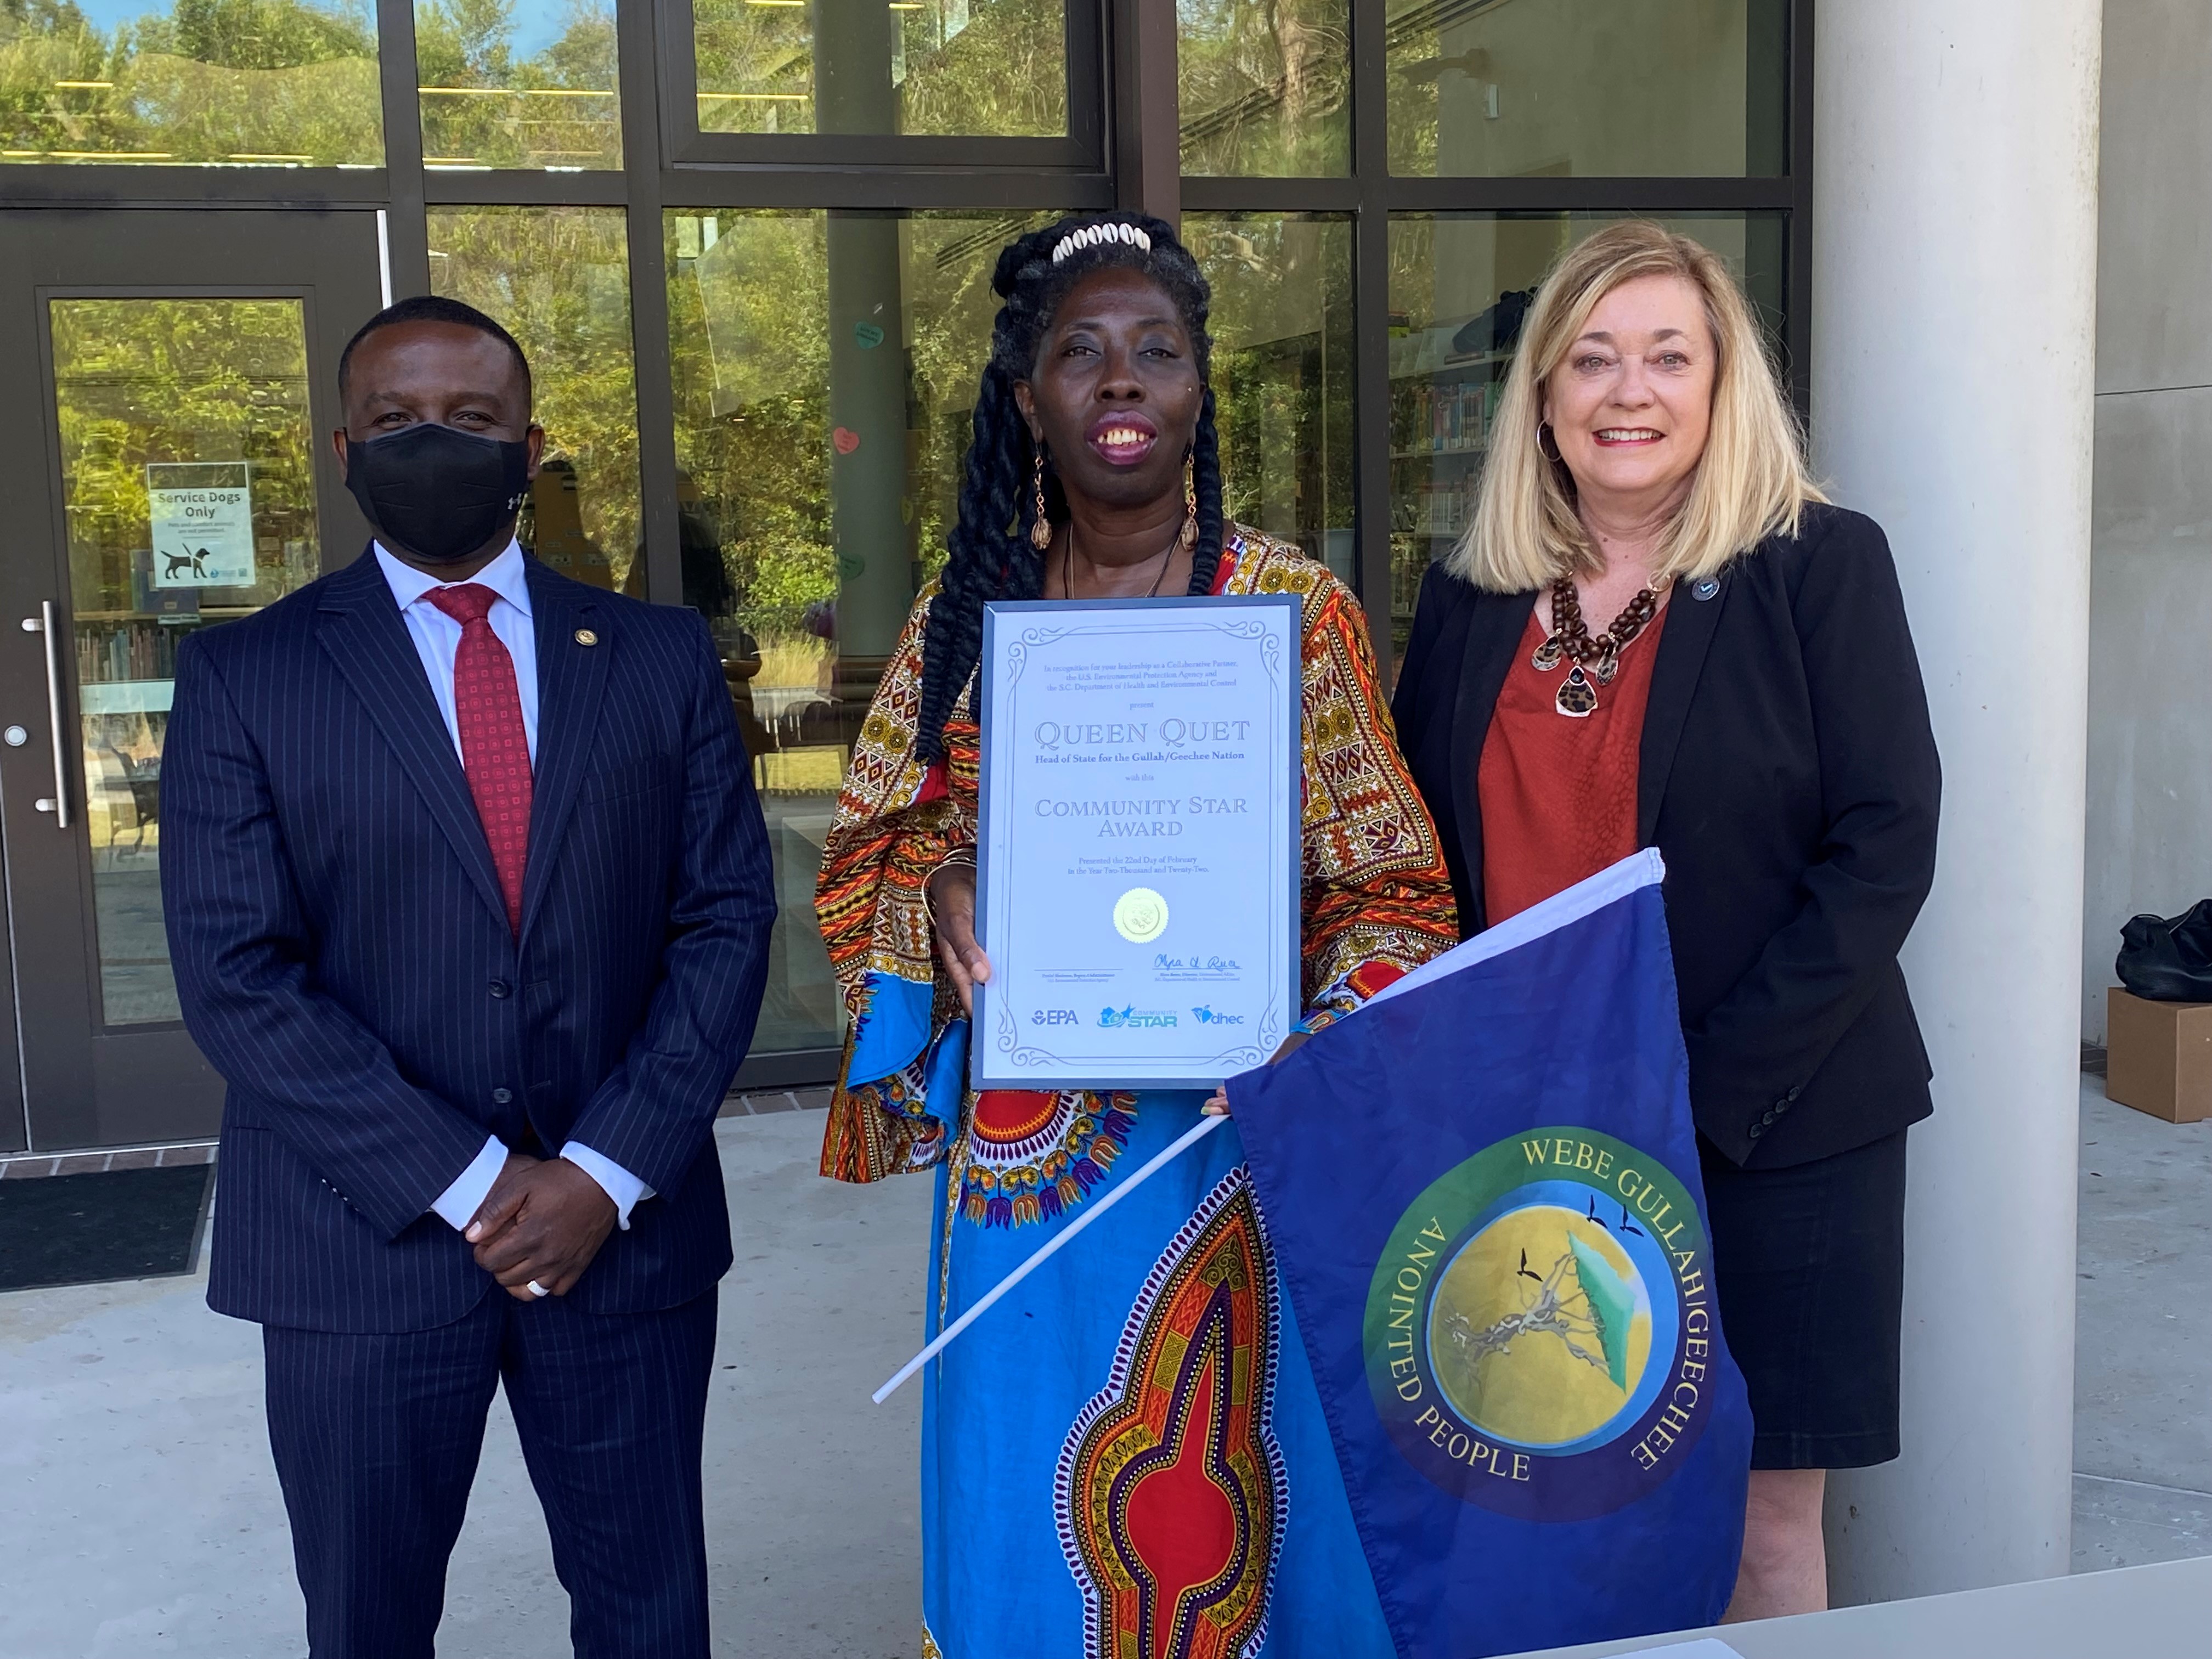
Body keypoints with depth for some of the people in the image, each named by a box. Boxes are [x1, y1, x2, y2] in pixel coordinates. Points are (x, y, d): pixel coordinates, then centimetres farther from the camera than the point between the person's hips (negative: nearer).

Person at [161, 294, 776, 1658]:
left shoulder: (663, 657, 5)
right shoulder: (244, 676, -1)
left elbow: (727, 920, 1)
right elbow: (234, 974, -7)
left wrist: (607, 1172, -10)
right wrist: (466, 1183, -13)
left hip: (626, 1228, 1)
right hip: (362, 1243, -1)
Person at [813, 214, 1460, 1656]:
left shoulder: (1295, 604, -3)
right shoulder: (968, 607, 5)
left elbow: (1386, 886, -2)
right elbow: (872, 841, 11)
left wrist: (1331, 1058, -19)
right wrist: (937, 888, -12)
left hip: (1226, 1123, -2)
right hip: (1022, 1135, 3)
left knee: (1226, 1483, 7)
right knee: (1025, 1502, 12)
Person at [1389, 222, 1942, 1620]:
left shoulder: (1822, 566, -3)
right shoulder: (1469, 597, 8)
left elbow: (1885, 848, -9)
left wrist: (1701, 1088, -16)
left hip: (1772, 1132, -3)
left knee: (1766, 1522, 6)